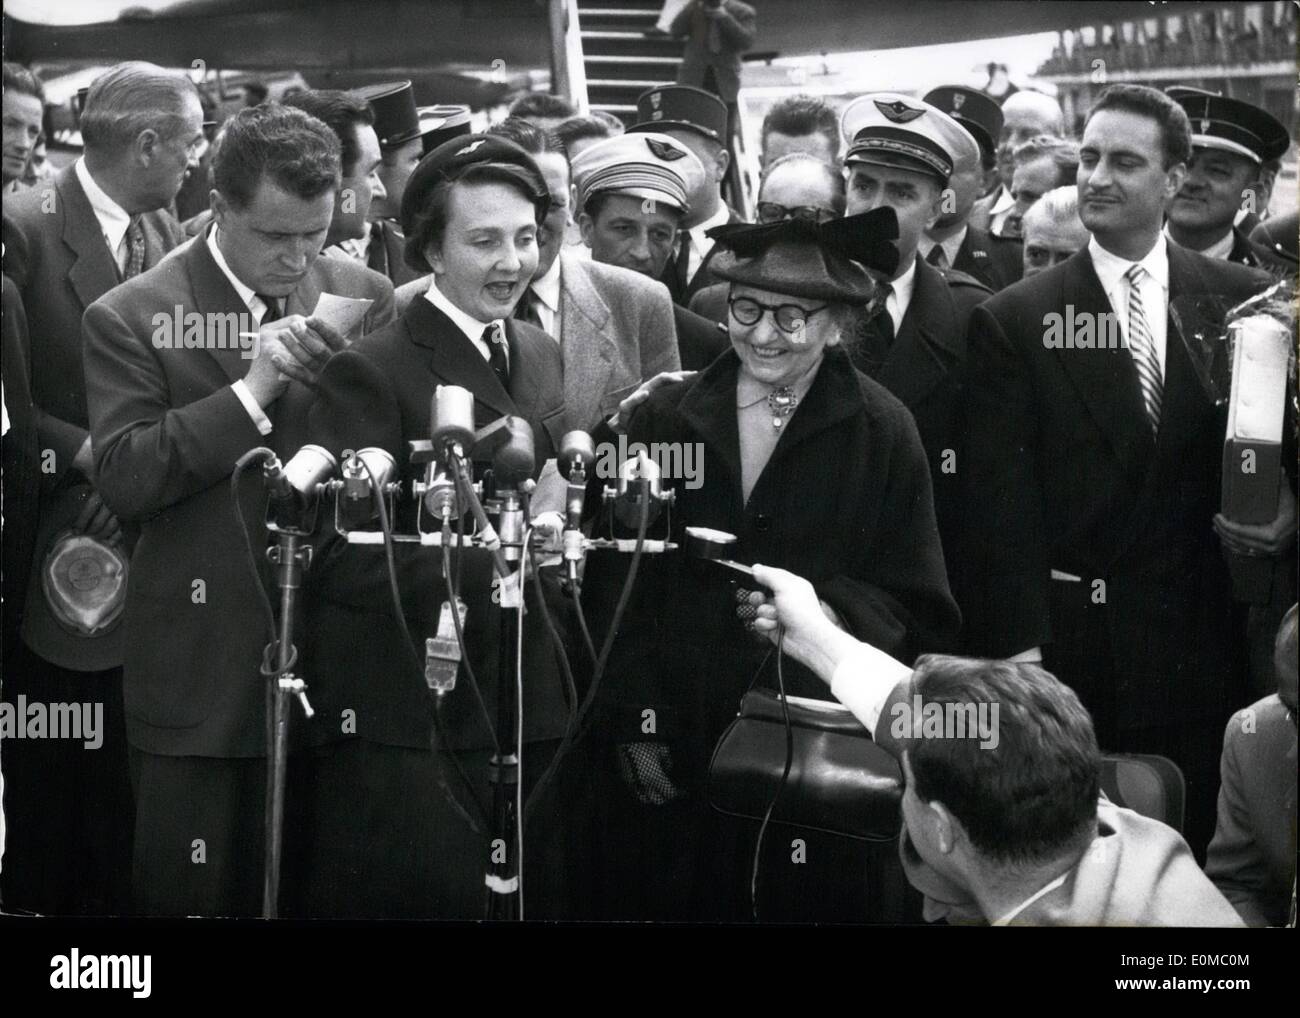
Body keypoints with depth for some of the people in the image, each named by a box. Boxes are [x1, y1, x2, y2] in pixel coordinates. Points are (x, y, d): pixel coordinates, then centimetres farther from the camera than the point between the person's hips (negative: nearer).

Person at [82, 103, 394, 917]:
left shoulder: (366, 299, 5)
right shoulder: (131, 317, -3)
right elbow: (123, 481, -13)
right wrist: (249, 391, -18)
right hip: (199, 663, -2)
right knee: (186, 895, 6)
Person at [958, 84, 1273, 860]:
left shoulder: (1243, 301, 5)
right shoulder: (1015, 320, 0)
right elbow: (1001, 498, -4)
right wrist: (1017, 643, -10)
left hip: (1200, 644, 1)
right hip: (1067, 649, -1)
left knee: (1192, 852, 6)